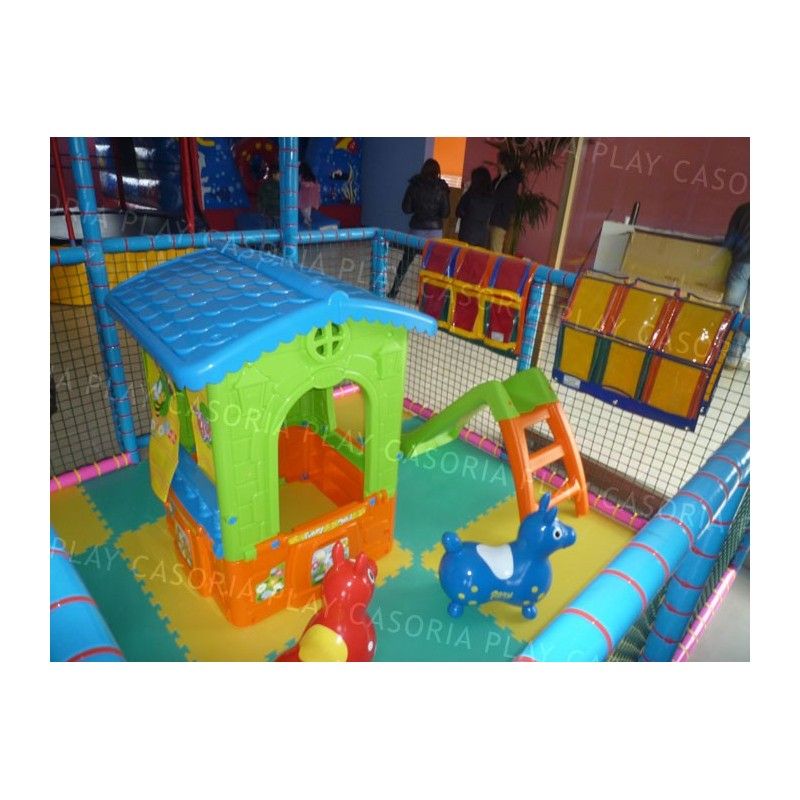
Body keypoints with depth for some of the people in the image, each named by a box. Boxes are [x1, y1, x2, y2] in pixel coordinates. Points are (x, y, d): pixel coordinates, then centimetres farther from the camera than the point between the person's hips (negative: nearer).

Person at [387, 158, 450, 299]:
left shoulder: (414, 185, -2)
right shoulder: (442, 188, -5)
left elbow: (406, 209, -1)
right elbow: (445, 213, -5)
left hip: (417, 228, 1)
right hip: (435, 230, -1)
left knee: (406, 260, 12)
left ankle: (394, 290, 16)